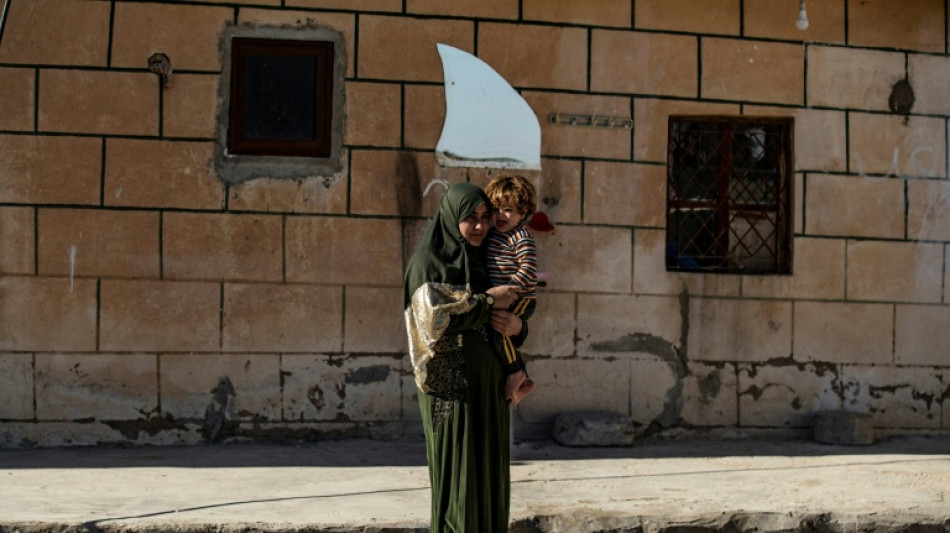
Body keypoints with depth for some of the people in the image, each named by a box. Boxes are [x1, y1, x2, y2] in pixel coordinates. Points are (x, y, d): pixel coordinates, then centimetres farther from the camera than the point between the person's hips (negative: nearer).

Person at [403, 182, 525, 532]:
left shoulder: (486, 263, 16)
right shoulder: (427, 260, -4)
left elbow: (509, 314, 15)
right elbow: (433, 312, -20)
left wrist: (517, 327, -9)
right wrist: (487, 301, -12)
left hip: (489, 385, 7)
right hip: (451, 383, -7)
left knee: (489, 474, 7)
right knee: (458, 475, -6)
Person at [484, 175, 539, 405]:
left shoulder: (521, 238, -14)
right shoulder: (492, 235, 12)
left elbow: (527, 271, -22)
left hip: (521, 299, -9)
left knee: (496, 327, -27)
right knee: (506, 340, 16)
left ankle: (515, 372, -10)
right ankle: (524, 381, 31)